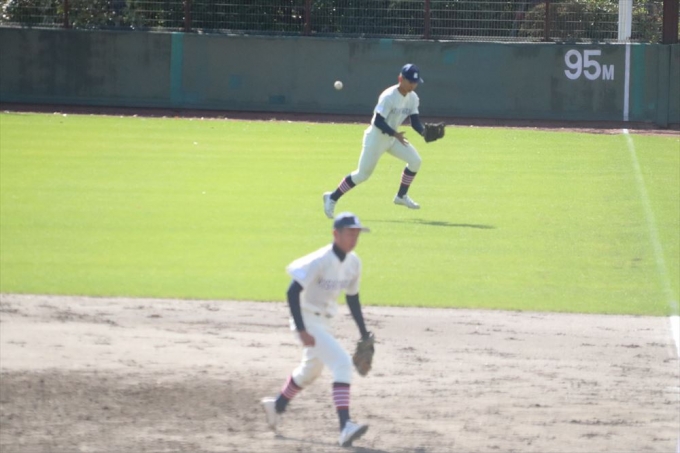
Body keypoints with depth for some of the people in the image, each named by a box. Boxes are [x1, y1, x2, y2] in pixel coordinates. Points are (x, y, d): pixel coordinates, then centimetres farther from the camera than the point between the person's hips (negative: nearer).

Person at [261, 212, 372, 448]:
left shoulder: (353, 262, 1)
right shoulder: (320, 261, -24)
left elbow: (352, 297, 13)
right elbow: (293, 291, -25)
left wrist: (363, 333, 13)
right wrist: (301, 331, -30)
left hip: (325, 321, 9)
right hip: (308, 320, -9)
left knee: (311, 370, 27)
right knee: (342, 362, -22)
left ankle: (277, 405, 51)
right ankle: (344, 426, -30)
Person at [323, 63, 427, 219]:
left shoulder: (412, 98, -1)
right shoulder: (389, 97, -25)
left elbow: (415, 122, -1)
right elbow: (378, 121, -27)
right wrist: (395, 134, -37)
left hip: (392, 138, 7)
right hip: (376, 137, -7)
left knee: (415, 161, -5)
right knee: (363, 174, -4)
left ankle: (401, 196, 13)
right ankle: (332, 198, 12)